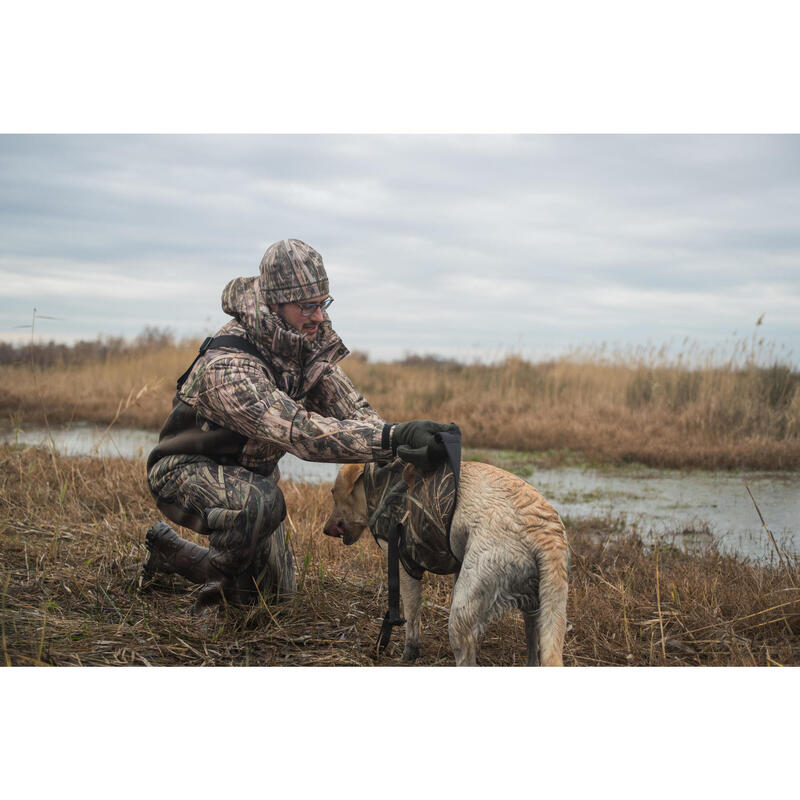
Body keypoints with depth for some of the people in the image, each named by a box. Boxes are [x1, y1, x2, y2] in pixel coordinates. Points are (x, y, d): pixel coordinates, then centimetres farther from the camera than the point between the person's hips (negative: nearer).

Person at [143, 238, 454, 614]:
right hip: (186, 471, -8)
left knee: (276, 591, 16)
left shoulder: (309, 341, -11)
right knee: (261, 502, -41)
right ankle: (225, 587, -11)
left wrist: (401, 442, -36)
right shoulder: (227, 366, -37)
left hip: (250, 468, 8)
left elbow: (349, 406, -16)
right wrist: (392, 438, -59)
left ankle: (171, 552, 36)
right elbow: (300, 431, -48)